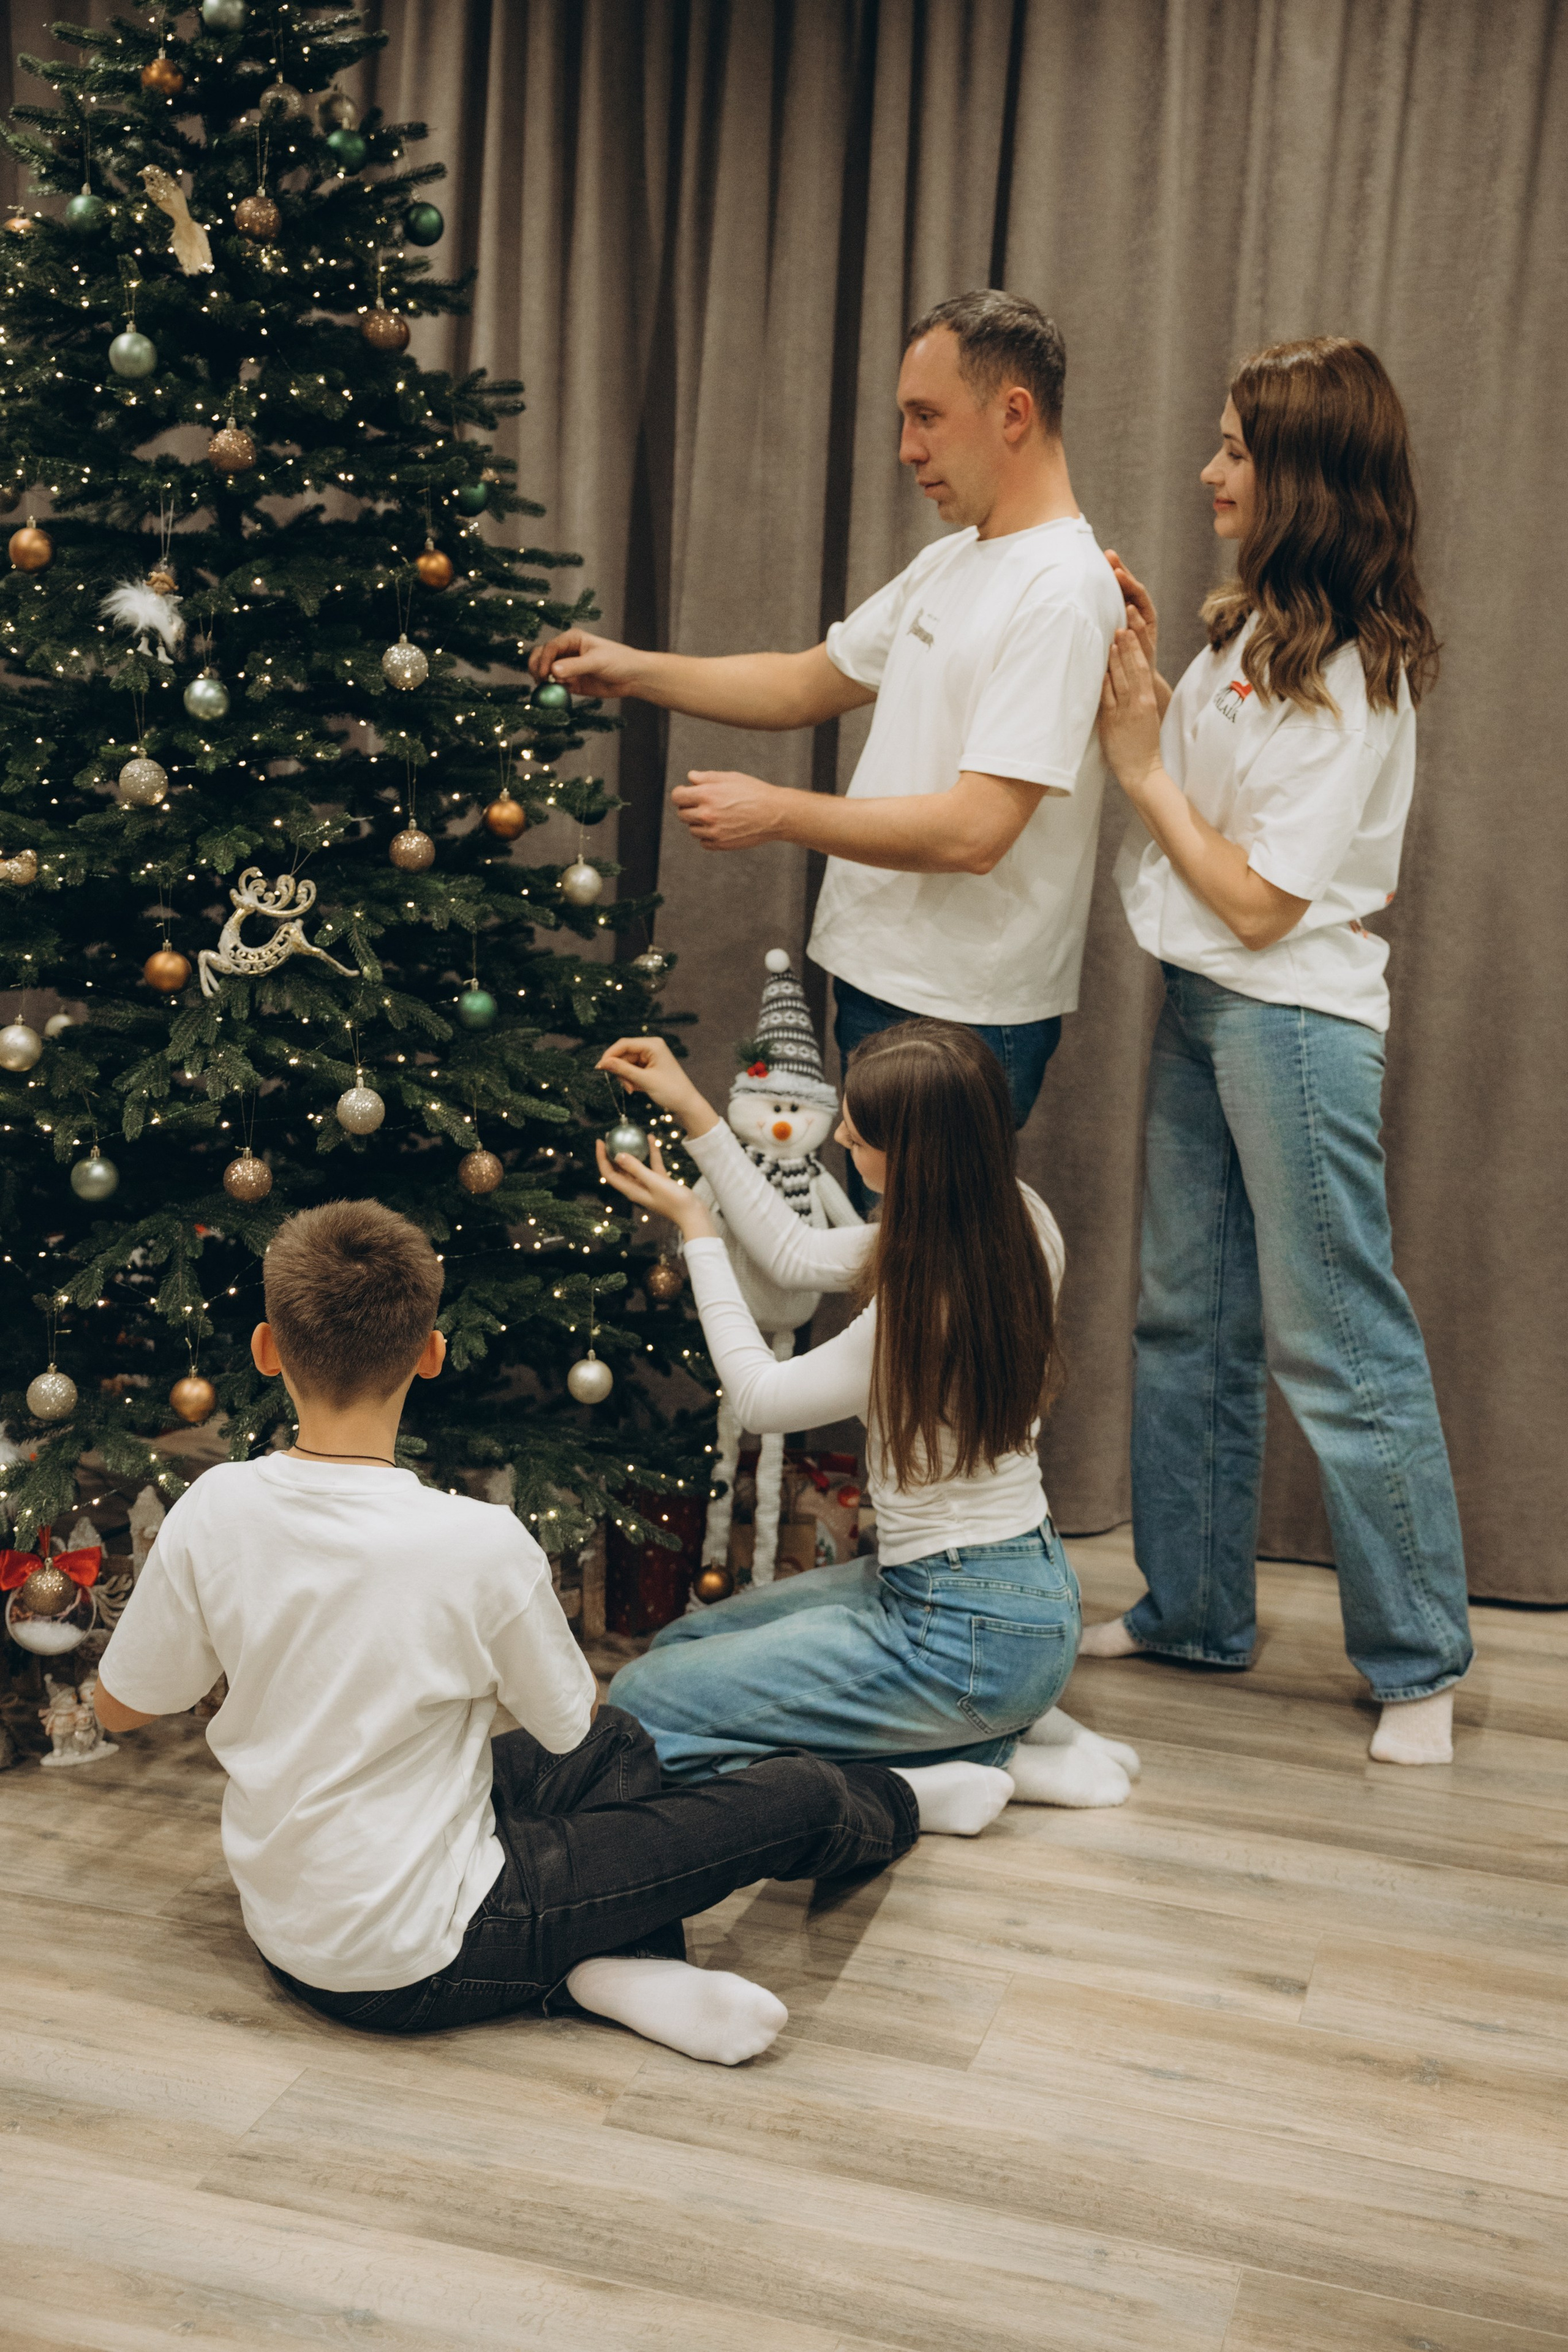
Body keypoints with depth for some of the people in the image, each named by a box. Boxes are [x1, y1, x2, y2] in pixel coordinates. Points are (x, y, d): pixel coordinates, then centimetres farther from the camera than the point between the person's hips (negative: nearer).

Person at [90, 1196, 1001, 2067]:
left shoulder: (211, 1511, -13)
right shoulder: (481, 1545, -25)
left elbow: (119, 1708, 1)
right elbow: (571, 1721, -6)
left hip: (286, 1930, 6)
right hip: (418, 1965, -6)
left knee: (621, 1747, 26)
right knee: (798, 1799, 7)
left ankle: (608, 1965, 5)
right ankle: (893, 1805, 40)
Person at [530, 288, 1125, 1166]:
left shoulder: (1062, 593, -18)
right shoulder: (949, 565, 14)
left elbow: (972, 832, -25)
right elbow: (807, 683, 21)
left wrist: (776, 812, -16)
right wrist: (632, 669, 11)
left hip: (962, 1019, -9)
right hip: (876, 979, 9)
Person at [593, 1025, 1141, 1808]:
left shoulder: (926, 1310, -29)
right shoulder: (1012, 1222, -4)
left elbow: (759, 1397, -10)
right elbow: (796, 1254, 8)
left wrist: (694, 1228, -2)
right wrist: (695, 1115, 7)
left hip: (970, 1638, -9)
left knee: (643, 1704, -8)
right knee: (685, 1643, 21)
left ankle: (976, 1758, -4)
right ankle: (1003, 1721, 12)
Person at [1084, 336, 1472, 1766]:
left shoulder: (1351, 678, -17)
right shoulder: (1256, 629, 9)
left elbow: (1259, 901, -18)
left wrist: (1143, 765, -11)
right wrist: (1147, 680, 4)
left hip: (1293, 1021, -9)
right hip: (1203, 1006, 9)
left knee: (1337, 1345, -2)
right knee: (1190, 1324, 15)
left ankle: (1420, 1663, 11)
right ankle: (1194, 1610, 29)